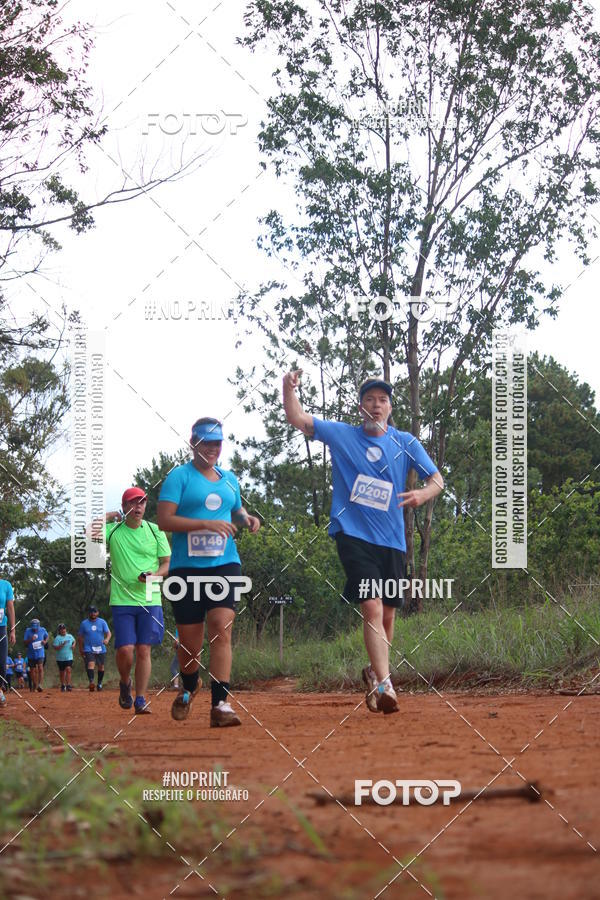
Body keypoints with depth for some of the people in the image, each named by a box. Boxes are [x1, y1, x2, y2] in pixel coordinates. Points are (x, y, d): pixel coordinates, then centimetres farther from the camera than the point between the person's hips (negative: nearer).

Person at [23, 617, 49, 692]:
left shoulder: (42, 630, -2)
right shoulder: (28, 631, -6)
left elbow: (47, 636, 18)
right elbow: (24, 642, -7)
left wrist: (45, 641, -2)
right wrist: (31, 640, -25)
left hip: (40, 653, -1)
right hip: (31, 654, 1)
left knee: (40, 668, -17)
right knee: (32, 670, 9)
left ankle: (40, 684, -25)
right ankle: (34, 685, 26)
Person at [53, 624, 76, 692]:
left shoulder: (70, 636, 5)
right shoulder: (57, 638, -7)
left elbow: (74, 641, 25)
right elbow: (55, 648, -15)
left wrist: (73, 645, 3)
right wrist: (62, 645, -27)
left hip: (69, 658, 1)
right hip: (60, 658, -1)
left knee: (68, 669, -17)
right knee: (62, 672, 9)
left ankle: (68, 685, -18)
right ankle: (63, 685, 25)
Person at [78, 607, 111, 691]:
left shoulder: (102, 622, 5)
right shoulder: (84, 623, 6)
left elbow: (108, 633, -2)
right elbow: (80, 637, 13)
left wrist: (107, 639, -24)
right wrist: (81, 650, 10)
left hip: (101, 649, 2)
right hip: (88, 649, -2)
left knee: (101, 666, 8)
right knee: (90, 664, -21)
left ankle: (99, 683, 24)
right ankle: (91, 682, -34)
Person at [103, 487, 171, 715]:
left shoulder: (155, 531, 7)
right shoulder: (113, 530, 3)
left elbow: (167, 563, 8)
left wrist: (154, 574, -11)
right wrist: (110, 516, -6)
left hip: (150, 600, 1)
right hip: (122, 601, -1)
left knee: (144, 650, -2)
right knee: (125, 649, -9)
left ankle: (141, 699, 6)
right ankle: (125, 683, 21)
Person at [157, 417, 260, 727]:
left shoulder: (229, 479, 16)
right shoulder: (179, 476, -1)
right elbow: (164, 519, -11)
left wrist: (247, 519, 9)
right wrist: (207, 524, -19)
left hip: (224, 565, 3)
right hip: (186, 567, -3)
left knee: (221, 628, -17)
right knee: (190, 643, 3)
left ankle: (220, 704, -21)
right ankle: (189, 687, 36)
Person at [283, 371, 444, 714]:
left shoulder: (405, 443, 8)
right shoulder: (342, 435, 6)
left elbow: (438, 480, 7)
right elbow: (297, 418, 1)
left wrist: (422, 494, -16)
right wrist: (289, 388, -18)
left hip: (392, 540, 3)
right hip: (354, 535, -3)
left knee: (388, 614, 9)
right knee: (372, 608, -18)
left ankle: (375, 672, 34)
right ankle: (384, 684, -26)